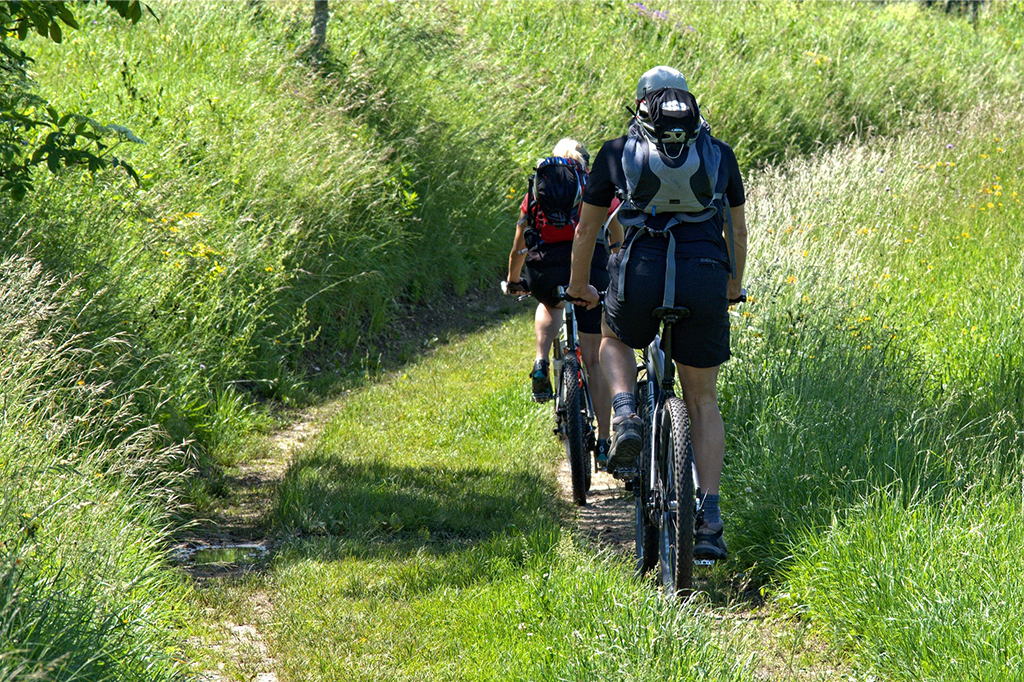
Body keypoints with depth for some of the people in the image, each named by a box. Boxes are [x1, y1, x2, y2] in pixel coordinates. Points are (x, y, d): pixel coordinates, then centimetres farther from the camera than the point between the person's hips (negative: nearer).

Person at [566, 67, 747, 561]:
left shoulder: (617, 152, 16)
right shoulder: (719, 153, 19)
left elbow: (587, 228, 24)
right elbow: (738, 229, 29)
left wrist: (579, 286, 40)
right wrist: (733, 286, 46)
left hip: (641, 277, -1)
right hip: (705, 279, 1)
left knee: (614, 342, 33)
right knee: (702, 401, 14)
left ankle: (625, 417, 4)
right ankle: (710, 517, 2)